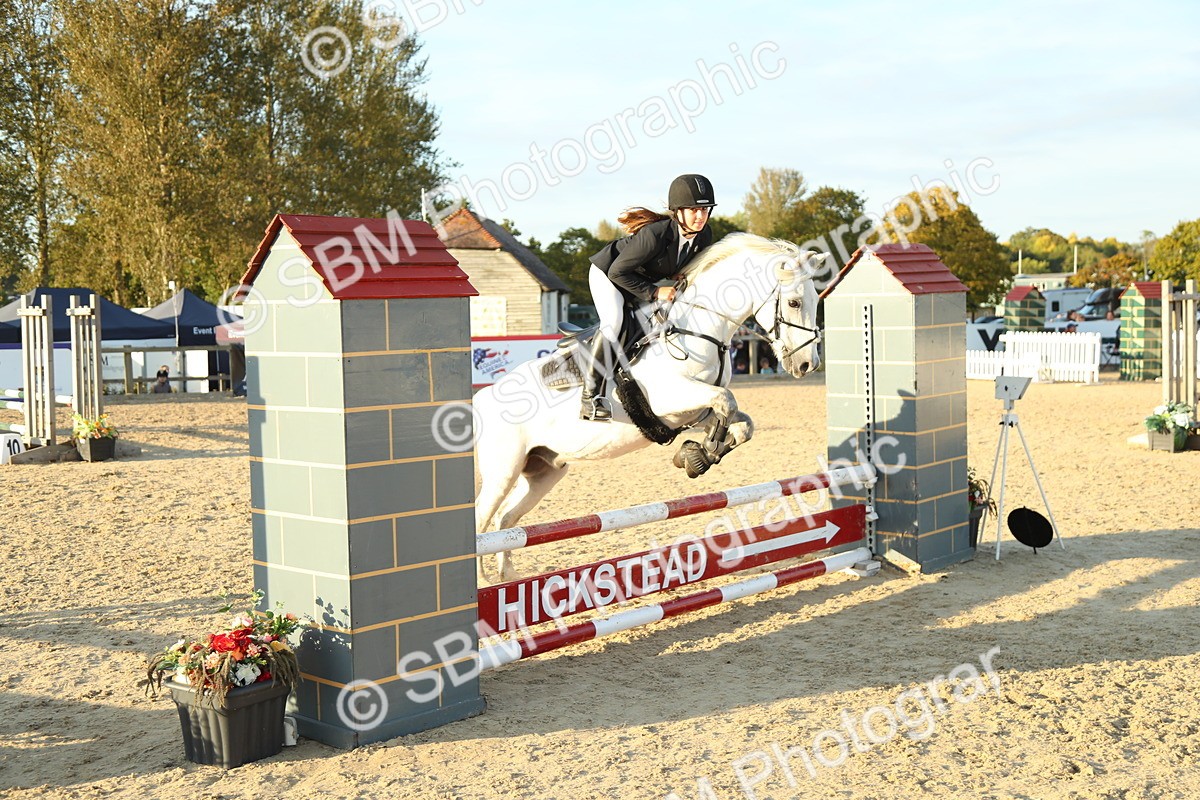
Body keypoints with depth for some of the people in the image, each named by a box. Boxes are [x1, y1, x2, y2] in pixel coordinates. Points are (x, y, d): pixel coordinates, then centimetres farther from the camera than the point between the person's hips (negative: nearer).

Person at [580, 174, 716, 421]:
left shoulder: (705, 236, -16)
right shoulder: (654, 234, -37)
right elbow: (617, 272, -31)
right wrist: (654, 292, -31)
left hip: (646, 279, 8)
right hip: (607, 272, -8)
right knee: (614, 320, -29)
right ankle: (590, 398, -29)